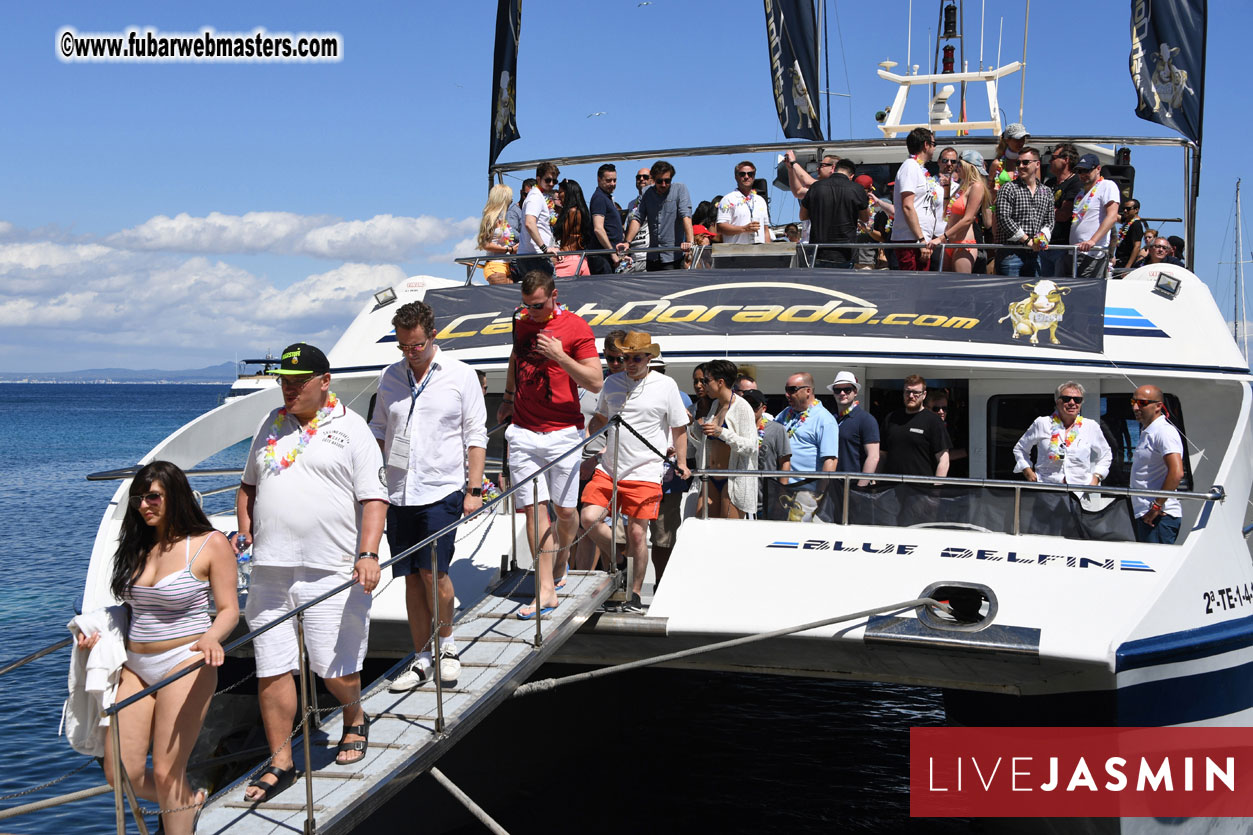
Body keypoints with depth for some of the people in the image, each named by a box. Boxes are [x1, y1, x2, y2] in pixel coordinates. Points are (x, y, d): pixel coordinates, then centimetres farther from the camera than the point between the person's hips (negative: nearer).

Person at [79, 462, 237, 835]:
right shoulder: (137, 545, 11)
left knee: (166, 772, -6)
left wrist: (211, 637, -27)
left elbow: (228, 610, -6)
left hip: (184, 664, -6)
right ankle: (187, 801, 31)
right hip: (135, 665, 6)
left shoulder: (210, 544, -5)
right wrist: (99, 633, 6)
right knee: (120, 775, 4)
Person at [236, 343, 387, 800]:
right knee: (271, 669, 3)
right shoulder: (273, 423, 16)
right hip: (270, 570, 5)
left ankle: (355, 722, 31)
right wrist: (244, 531, 11)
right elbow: (248, 484, 25)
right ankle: (280, 762, 14)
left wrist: (369, 554, -18)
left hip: (331, 572, -5)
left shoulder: (351, 428, 0)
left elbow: (373, 497, -6)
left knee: (335, 669, 0)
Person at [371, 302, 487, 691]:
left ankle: (446, 644, 12)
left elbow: (476, 435, 1)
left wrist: (474, 489, -4)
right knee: (412, 578, 6)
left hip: (441, 489, -4)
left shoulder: (460, 375, 0)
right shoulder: (389, 376, 10)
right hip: (398, 493, 4)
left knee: (433, 572, -11)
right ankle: (422, 659, 16)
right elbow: (378, 430, 18)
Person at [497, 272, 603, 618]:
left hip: (562, 431, -3)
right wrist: (508, 398, 27)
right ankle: (545, 590, -3)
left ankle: (562, 558, 35)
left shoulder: (575, 328, -6)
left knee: (565, 509, 2)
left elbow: (595, 382, -10)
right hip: (523, 431, 3)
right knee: (533, 508, -4)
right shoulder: (521, 321, 10)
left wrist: (559, 355, -19)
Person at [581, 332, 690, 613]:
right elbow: (600, 418, 25)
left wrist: (681, 463, 1)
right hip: (608, 468, 4)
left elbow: (679, 427, 6)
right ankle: (621, 559, 13)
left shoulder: (666, 385, 0)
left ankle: (635, 595, 12)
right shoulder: (611, 383, 10)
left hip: (645, 473, -4)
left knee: (637, 534, -3)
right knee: (589, 518, -13)